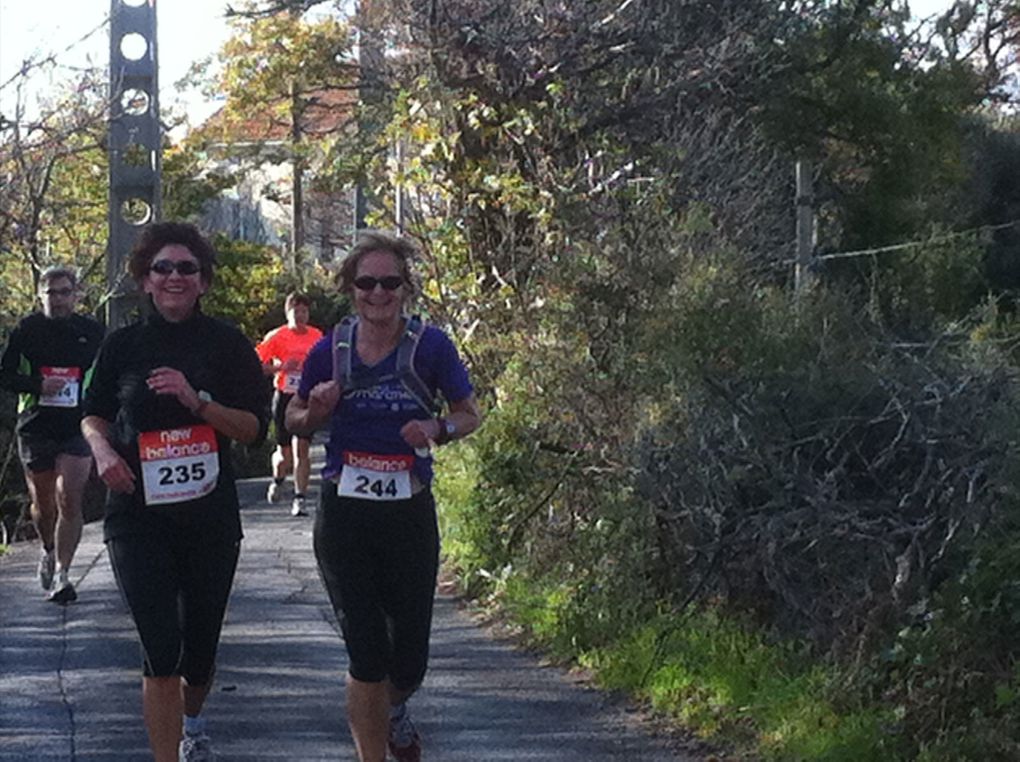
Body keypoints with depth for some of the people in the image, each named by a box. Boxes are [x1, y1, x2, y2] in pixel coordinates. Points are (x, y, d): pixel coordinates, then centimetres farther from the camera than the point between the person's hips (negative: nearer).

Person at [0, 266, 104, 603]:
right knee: (42, 502, 11)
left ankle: (62, 572, -10)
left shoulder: (92, 332, 5)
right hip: (35, 427, 1)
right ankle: (49, 553, 39)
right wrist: (38, 386, -15)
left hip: (78, 427, -1)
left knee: (69, 501, -13)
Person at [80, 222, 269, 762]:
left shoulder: (227, 344, -1)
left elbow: (255, 428, -4)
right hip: (138, 516, -1)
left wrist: (197, 400, -19)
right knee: (161, 648, -13)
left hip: (210, 516, 1)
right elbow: (94, 416, 14)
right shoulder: (123, 345, 3)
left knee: (200, 644, 14)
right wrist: (102, 449, -8)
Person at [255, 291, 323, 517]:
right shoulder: (276, 336, -3)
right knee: (284, 453, 7)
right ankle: (277, 480, 40)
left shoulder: (317, 336, 6)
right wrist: (281, 367, -17)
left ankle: (299, 499, -9)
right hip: (284, 397, -1)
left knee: (301, 449, -11)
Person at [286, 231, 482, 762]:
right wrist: (316, 412, -11)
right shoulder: (329, 351, -3)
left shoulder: (430, 345, -6)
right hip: (344, 518, 0)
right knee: (367, 657, -1)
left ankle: (393, 709, 45)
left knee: (409, 660, 9)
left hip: (410, 517, 0)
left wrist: (439, 429, -17)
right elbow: (293, 420, 12)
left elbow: (470, 414, 4)